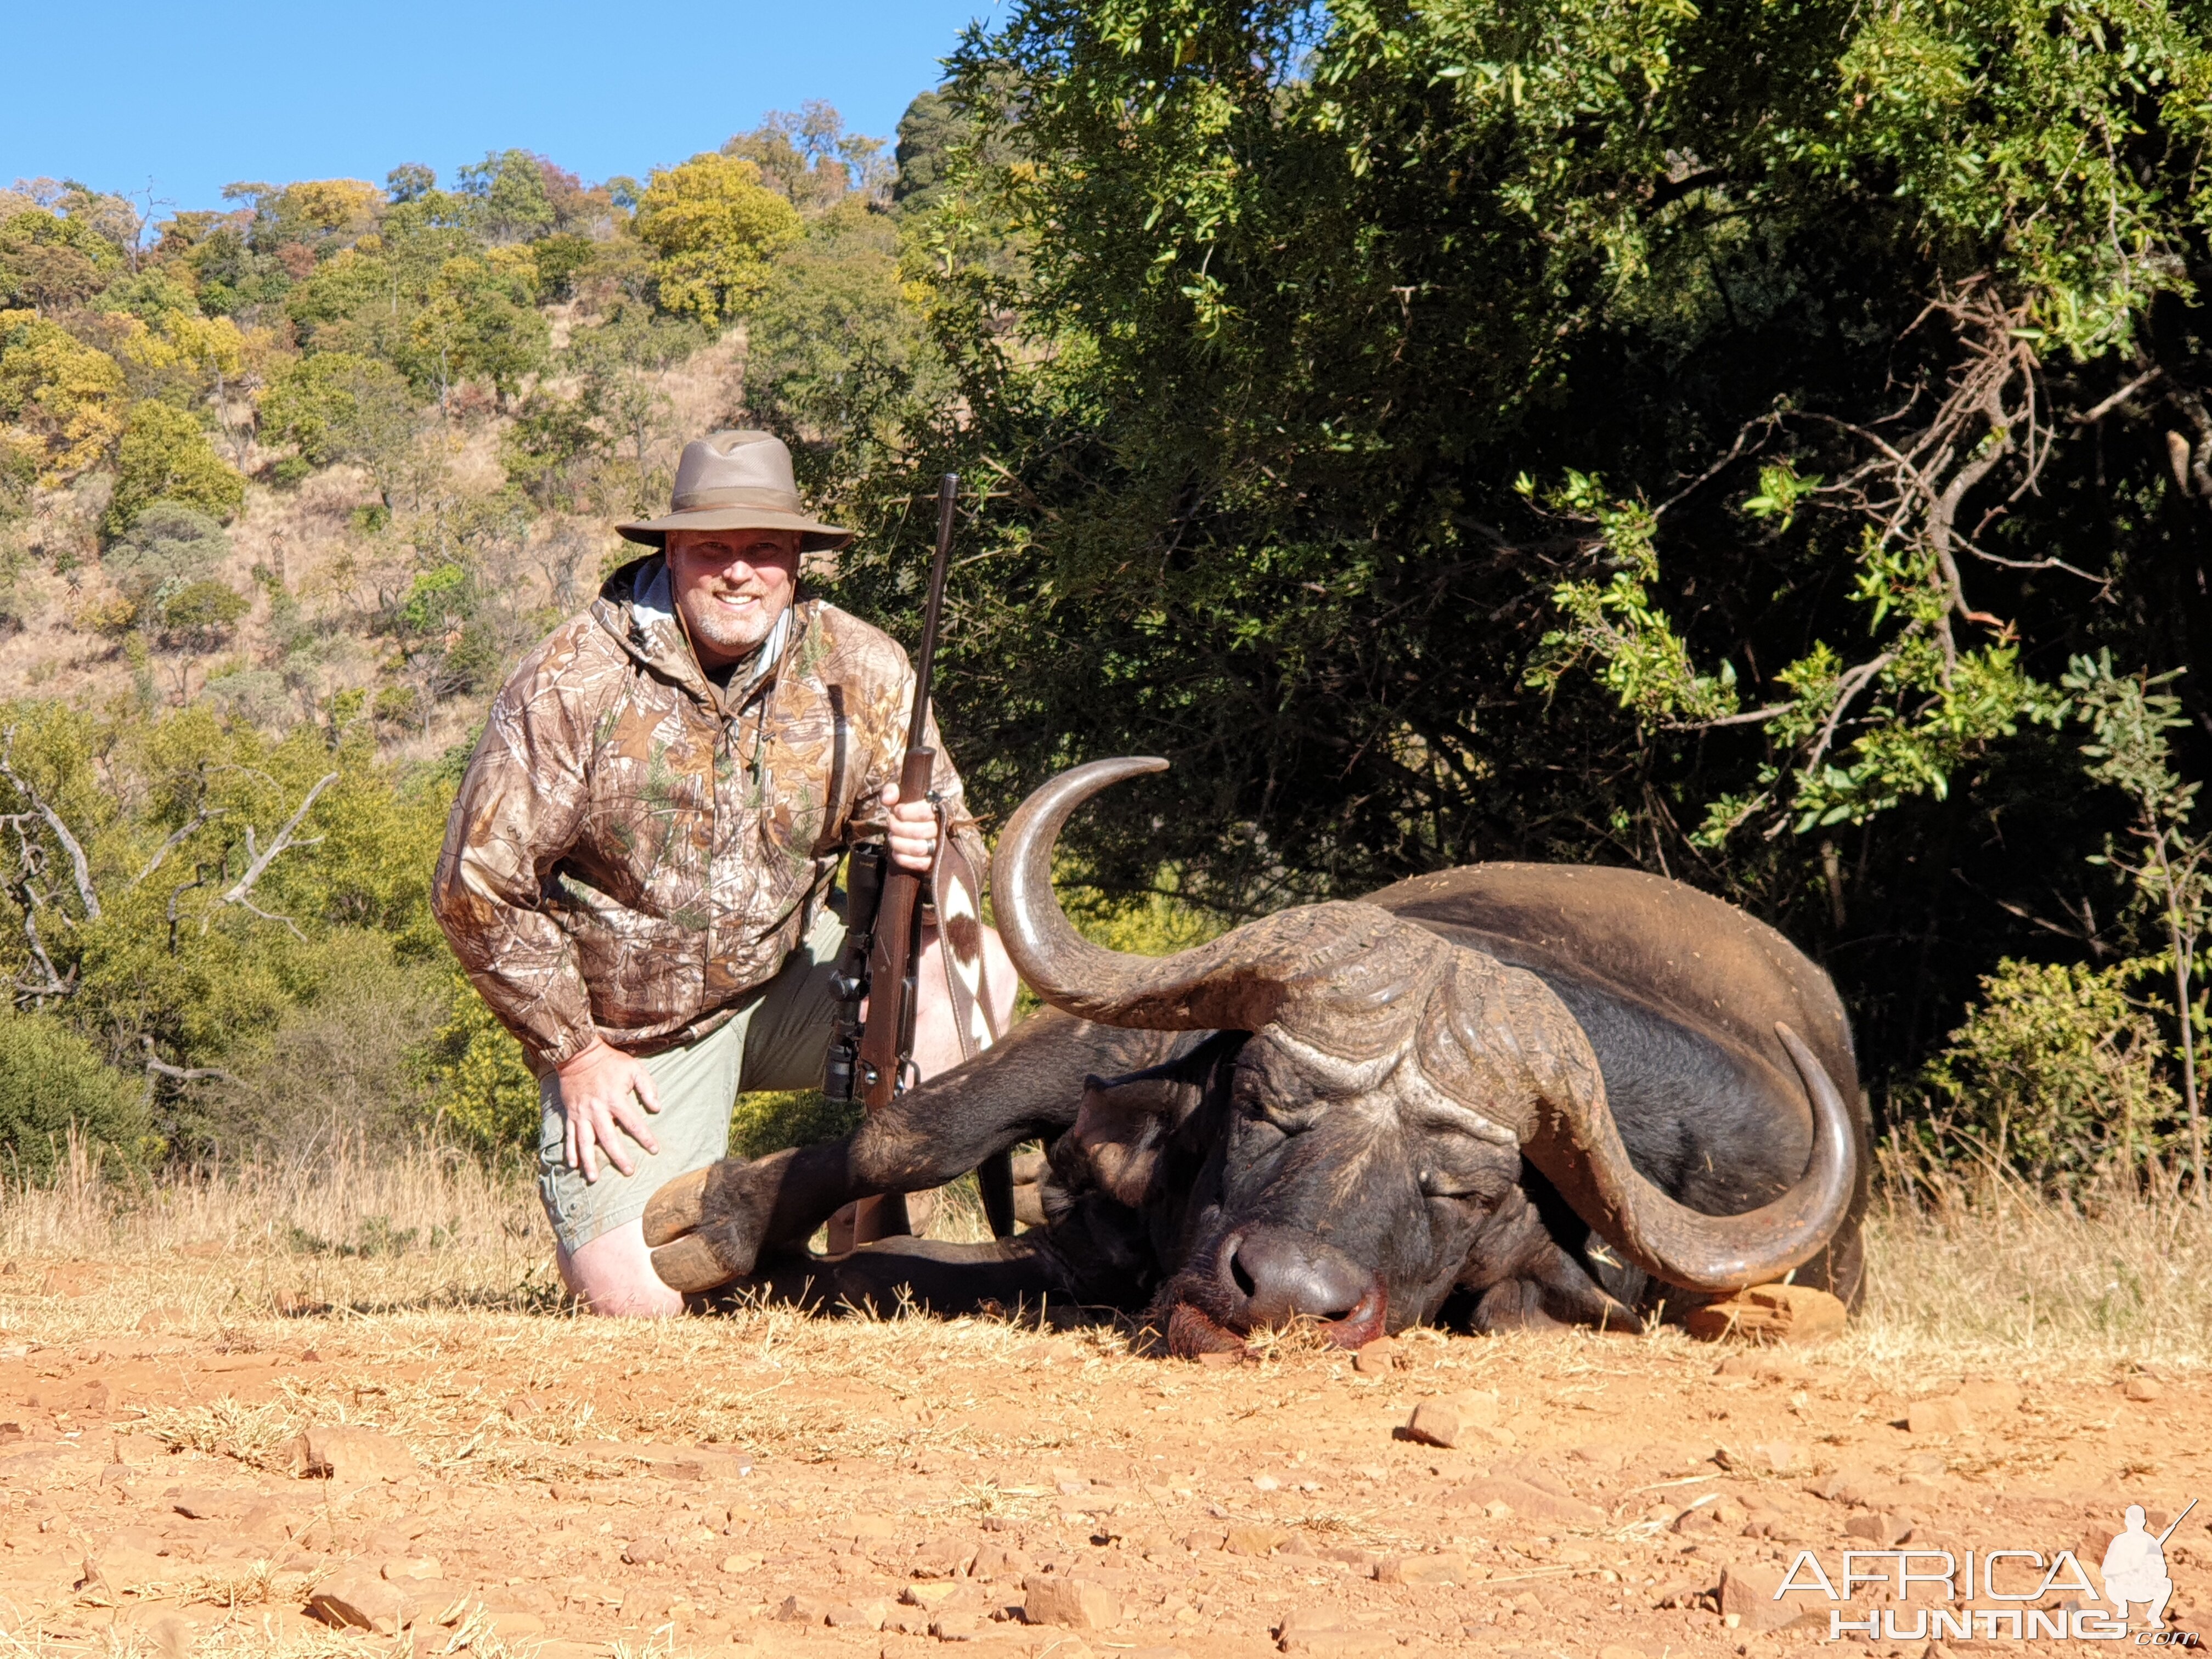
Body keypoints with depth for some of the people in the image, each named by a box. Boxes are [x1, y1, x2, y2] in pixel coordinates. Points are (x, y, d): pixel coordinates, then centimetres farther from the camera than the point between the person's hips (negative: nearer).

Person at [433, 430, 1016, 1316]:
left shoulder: (863, 670, -8)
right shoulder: (572, 683, -16)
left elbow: (959, 842, 0)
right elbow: (479, 887, -11)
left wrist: (926, 848, -26)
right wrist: (574, 1050, -11)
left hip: (788, 982, 3)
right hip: (629, 1034, -3)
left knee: (978, 966, -24)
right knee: (633, 1297, -20)